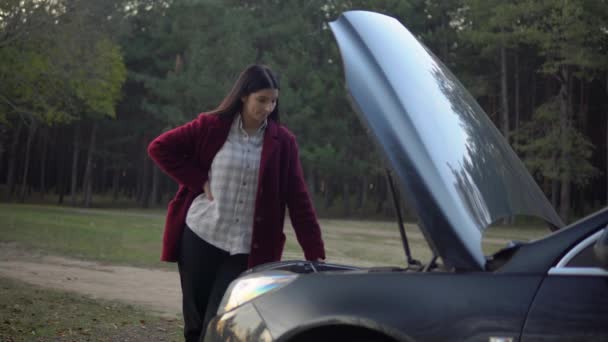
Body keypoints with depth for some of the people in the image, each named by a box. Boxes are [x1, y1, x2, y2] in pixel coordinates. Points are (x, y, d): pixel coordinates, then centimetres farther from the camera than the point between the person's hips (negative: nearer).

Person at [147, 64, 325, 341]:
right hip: (200, 237, 1)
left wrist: (315, 254, -6)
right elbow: (159, 147, 2)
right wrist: (199, 182, -6)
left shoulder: (282, 142, 0)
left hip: (246, 249, 0)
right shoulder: (212, 126, -2)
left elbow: (298, 200, -1)